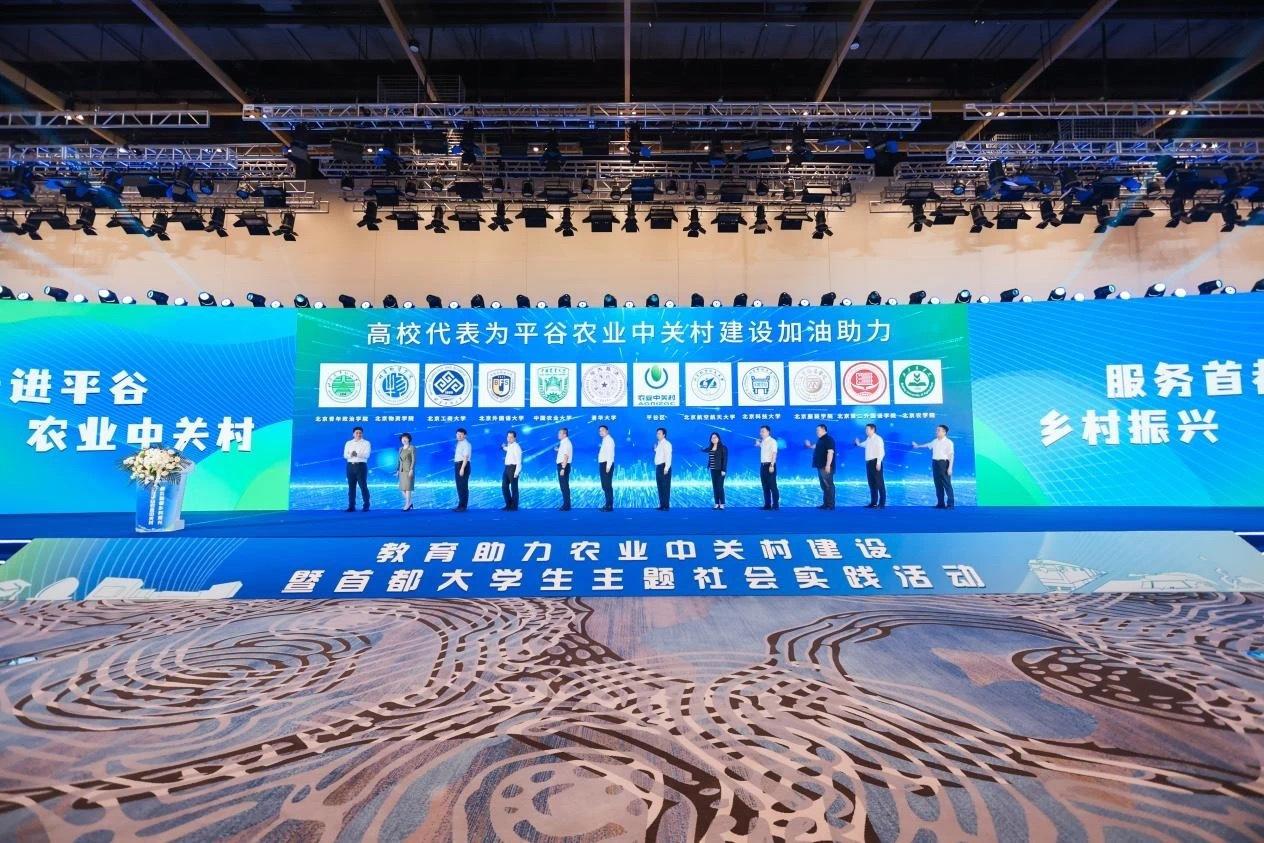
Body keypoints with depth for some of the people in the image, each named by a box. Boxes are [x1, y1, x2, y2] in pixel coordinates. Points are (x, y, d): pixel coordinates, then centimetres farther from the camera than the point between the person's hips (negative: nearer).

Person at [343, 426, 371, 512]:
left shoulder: (366, 443, 3)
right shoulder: (348, 443, 15)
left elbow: (366, 455, -11)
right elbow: (345, 455, 4)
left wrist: (357, 454, -30)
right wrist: (350, 455, -19)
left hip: (361, 466, -4)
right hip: (350, 466, 4)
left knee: (363, 486, -5)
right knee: (351, 486, 4)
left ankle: (366, 506, 2)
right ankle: (351, 506, 9)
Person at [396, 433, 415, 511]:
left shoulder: (412, 448, -4)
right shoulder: (401, 449, 15)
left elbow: (414, 460, -11)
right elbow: (399, 460, 17)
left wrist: (411, 469, -20)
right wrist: (397, 470, 10)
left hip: (409, 469, -7)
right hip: (402, 470, 7)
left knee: (408, 486, -9)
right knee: (402, 487, 4)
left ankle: (407, 504, -7)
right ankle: (409, 502, 15)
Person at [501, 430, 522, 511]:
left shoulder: (516, 447, -13)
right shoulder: (509, 446, 13)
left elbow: (519, 461, -19)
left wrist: (516, 472, -24)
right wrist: (504, 447, 35)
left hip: (513, 468, -9)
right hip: (507, 468, 9)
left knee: (513, 488, 0)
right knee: (504, 487, 12)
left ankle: (514, 507, 10)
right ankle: (508, 505, 24)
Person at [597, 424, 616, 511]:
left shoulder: (609, 440, -9)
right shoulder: (604, 440, 18)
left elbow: (610, 454, -18)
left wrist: (608, 466, -22)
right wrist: (604, 465, 10)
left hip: (606, 464, -10)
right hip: (603, 464, 10)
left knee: (607, 485, -8)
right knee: (604, 485, 12)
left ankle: (610, 506, -5)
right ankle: (608, 504, 19)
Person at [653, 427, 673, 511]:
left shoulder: (666, 444, -9)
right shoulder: (659, 444, 18)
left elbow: (668, 456, -16)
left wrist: (666, 468, -22)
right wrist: (655, 449, 11)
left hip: (664, 467, -9)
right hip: (658, 467, 9)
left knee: (665, 487, -6)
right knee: (660, 486, 10)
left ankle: (666, 506, -3)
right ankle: (662, 505, 16)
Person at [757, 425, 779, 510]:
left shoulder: (772, 441, -7)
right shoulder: (762, 442, 15)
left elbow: (774, 454, -15)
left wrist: (772, 465, -22)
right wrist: (758, 444, 14)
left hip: (769, 465, -8)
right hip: (763, 465, 8)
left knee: (772, 486, -6)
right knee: (765, 486, 8)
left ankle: (776, 505, -2)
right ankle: (767, 504, 12)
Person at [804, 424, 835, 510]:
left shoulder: (828, 439, -11)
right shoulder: (820, 440, 17)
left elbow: (830, 452, -19)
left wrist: (828, 465, -25)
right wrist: (810, 446, 18)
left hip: (826, 467, -10)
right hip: (821, 466, 10)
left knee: (828, 485, -8)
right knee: (824, 486, 12)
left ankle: (830, 505, -6)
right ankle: (826, 504, 17)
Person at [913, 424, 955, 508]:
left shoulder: (948, 442, -7)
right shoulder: (935, 441, 13)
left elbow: (951, 455, -10)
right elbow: (928, 445, 34)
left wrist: (950, 467, -16)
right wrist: (918, 446, 47)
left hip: (944, 463, -7)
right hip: (935, 463, 7)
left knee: (947, 484, -4)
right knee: (938, 484, 8)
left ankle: (950, 504, 0)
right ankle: (940, 503, 14)